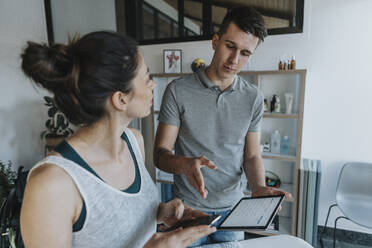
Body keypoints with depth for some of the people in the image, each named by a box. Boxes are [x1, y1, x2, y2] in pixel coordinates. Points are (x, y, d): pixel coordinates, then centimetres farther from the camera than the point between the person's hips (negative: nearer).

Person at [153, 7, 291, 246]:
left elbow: (252, 155, 1)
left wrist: (258, 187, -18)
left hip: (232, 208, 3)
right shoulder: (178, 91, -13)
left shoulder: (254, 98, -4)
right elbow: (160, 153, -12)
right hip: (188, 207, -2)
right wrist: (186, 164, -33)